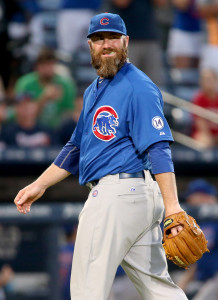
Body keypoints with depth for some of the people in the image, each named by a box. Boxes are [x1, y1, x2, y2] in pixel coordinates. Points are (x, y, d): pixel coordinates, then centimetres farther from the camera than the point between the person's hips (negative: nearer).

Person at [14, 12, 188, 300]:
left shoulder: (138, 87, -10)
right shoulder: (93, 91, 20)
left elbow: (158, 147, -20)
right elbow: (76, 147, 30)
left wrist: (172, 206, -29)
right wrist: (39, 185, 25)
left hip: (118, 196, -10)